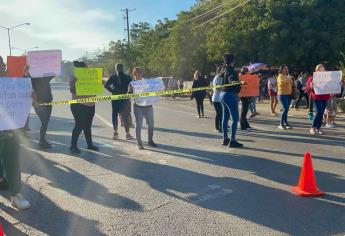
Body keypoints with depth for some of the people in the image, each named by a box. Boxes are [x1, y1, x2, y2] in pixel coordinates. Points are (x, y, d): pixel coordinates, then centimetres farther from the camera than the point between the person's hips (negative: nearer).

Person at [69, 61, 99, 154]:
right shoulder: (74, 77, -6)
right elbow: (72, 91, -15)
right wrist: (74, 83, -32)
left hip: (90, 105, 7)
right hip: (79, 106, -6)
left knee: (88, 126, 13)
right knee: (79, 126, -7)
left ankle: (90, 144, 22)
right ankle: (73, 146, 3)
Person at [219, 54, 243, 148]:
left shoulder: (225, 70, 16)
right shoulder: (230, 70, -12)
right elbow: (231, 78, -32)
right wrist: (234, 81, -48)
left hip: (223, 94, 10)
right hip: (230, 95, -10)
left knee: (225, 117, 14)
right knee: (235, 118, -8)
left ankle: (225, 139, 22)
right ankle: (232, 141, -10)